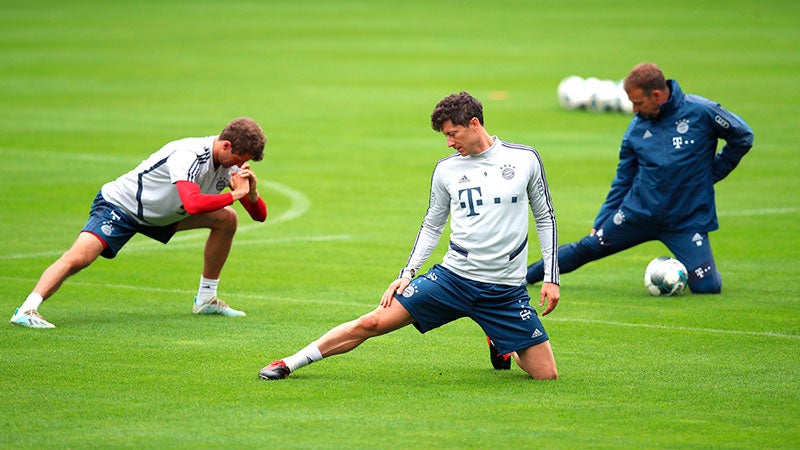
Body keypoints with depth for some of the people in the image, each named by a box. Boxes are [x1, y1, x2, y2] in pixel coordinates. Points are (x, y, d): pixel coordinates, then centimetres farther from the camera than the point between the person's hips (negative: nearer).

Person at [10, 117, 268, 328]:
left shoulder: (229, 160, -5)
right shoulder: (189, 155, -31)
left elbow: (259, 215, 0)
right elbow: (192, 203, -49)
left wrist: (252, 192, -23)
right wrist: (235, 194, -36)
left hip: (160, 213, 9)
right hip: (119, 205, -9)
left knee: (226, 219, 2)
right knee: (78, 258, -31)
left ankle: (206, 299, 12)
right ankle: (27, 310, -35)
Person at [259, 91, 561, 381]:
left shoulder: (524, 159, -1)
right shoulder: (446, 169, 5)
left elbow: (545, 218, 7)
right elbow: (432, 226, 16)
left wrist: (551, 278, 2)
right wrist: (408, 273, 4)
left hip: (506, 291, -1)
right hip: (451, 277, 1)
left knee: (545, 373, -6)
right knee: (373, 323, -9)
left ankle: (502, 347, 27)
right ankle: (291, 363, 6)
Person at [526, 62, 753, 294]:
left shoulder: (700, 112, -12)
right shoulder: (638, 126, 1)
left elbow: (743, 137, 1)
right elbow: (623, 179, 11)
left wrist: (713, 172, 1)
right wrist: (602, 221, 11)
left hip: (688, 220, -3)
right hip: (638, 212, 3)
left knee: (706, 287, -14)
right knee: (589, 247, 3)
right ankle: (524, 275, 20)